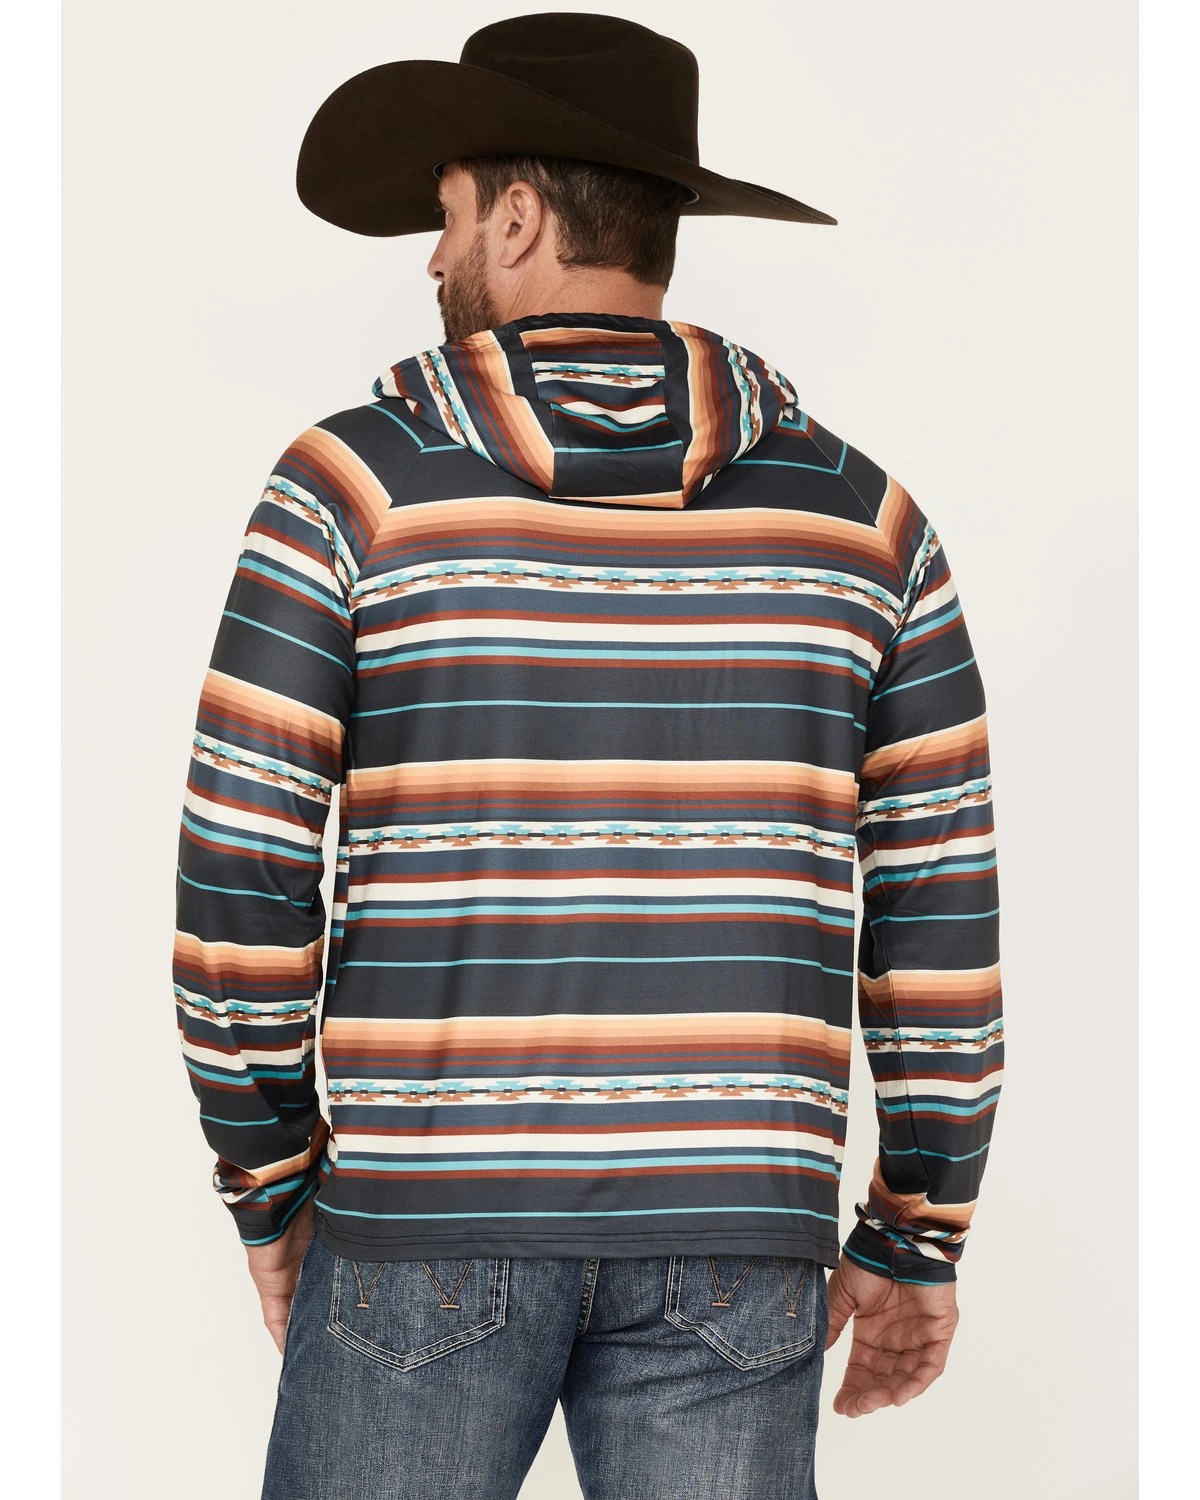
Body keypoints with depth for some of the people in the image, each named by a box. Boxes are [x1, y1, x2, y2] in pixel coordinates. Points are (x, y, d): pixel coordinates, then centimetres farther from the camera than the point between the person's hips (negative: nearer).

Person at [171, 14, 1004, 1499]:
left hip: (427, 1218, -1)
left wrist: (269, 1195, 7)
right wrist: (916, 1241, 12)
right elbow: (940, 910, 3)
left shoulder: (354, 485, -5)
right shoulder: (856, 507, 3)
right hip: (734, 1236, 2)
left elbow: (238, 879, -6)